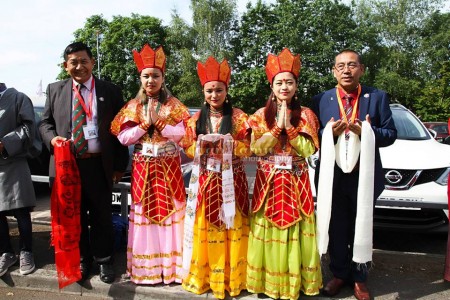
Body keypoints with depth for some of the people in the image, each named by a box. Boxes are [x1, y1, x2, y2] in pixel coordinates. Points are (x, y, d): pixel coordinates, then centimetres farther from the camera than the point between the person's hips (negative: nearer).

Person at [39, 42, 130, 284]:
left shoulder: (111, 91, 1)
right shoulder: (55, 90, 8)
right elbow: (45, 123, 14)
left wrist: (120, 165, -1)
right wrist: (52, 137, -10)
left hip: (99, 165, -2)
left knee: (101, 216, 10)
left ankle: (104, 260, 29)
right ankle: (82, 260, 33)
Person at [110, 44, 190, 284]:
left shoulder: (173, 104, 2)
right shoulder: (133, 106, 6)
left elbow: (182, 133, -7)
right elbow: (123, 137, -2)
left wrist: (158, 122, -17)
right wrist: (145, 124, -12)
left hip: (169, 168, -1)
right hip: (143, 168, 1)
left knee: (170, 210, 2)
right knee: (145, 213, 5)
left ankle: (170, 265, 16)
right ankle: (146, 268, 19)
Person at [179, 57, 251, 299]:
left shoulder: (238, 117, -1)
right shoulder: (196, 119, 7)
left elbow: (246, 149, -4)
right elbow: (188, 148, 6)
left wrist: (227, 144, -20)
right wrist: (201, 145, -13)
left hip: (231, 180, -2)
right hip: (204, 180, 2)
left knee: (231, 227, 4)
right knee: (205, 228, 7)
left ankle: (231, 276, 20)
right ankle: (205, 275, 24)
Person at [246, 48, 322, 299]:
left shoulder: (306, 115, 1)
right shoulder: (261, 115, 2)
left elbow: (308, 149, -9)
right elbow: (256, 148, -8)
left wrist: (289, 126, -15)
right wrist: (277, 126, -15)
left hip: (296, 182, 0)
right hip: (268, 182, 1)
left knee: (295, 230, 4)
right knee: (268, 230, 5)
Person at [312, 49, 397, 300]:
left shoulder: (378, 97, 0)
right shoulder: (321, 100, 2)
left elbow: (390, 134, -1)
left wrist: (368, 132, -20)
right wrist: (329, 133, -19)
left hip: (365, 176, 0)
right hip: (333, 176, 1)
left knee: (362, 229, 13)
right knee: (336, 229, 13)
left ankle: (360, 279, 31)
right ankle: (339, 274, 32)